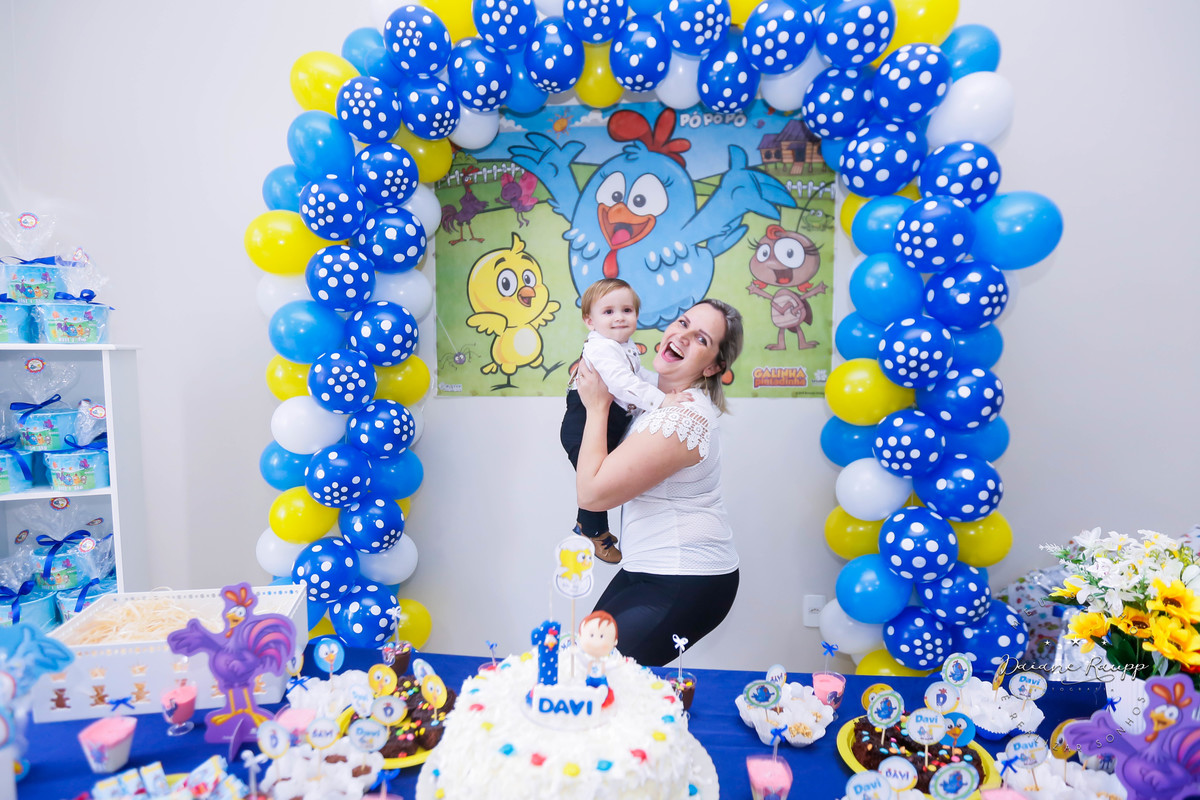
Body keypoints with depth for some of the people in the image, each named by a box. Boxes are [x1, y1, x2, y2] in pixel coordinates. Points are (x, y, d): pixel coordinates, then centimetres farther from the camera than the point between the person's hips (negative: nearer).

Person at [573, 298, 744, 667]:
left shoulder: (683, 417, -28)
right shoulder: (675, 399, 5)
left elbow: (591, 491, -24)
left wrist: (597, 406, -14)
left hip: (686, 585, -10)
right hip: (656, 567, 10)